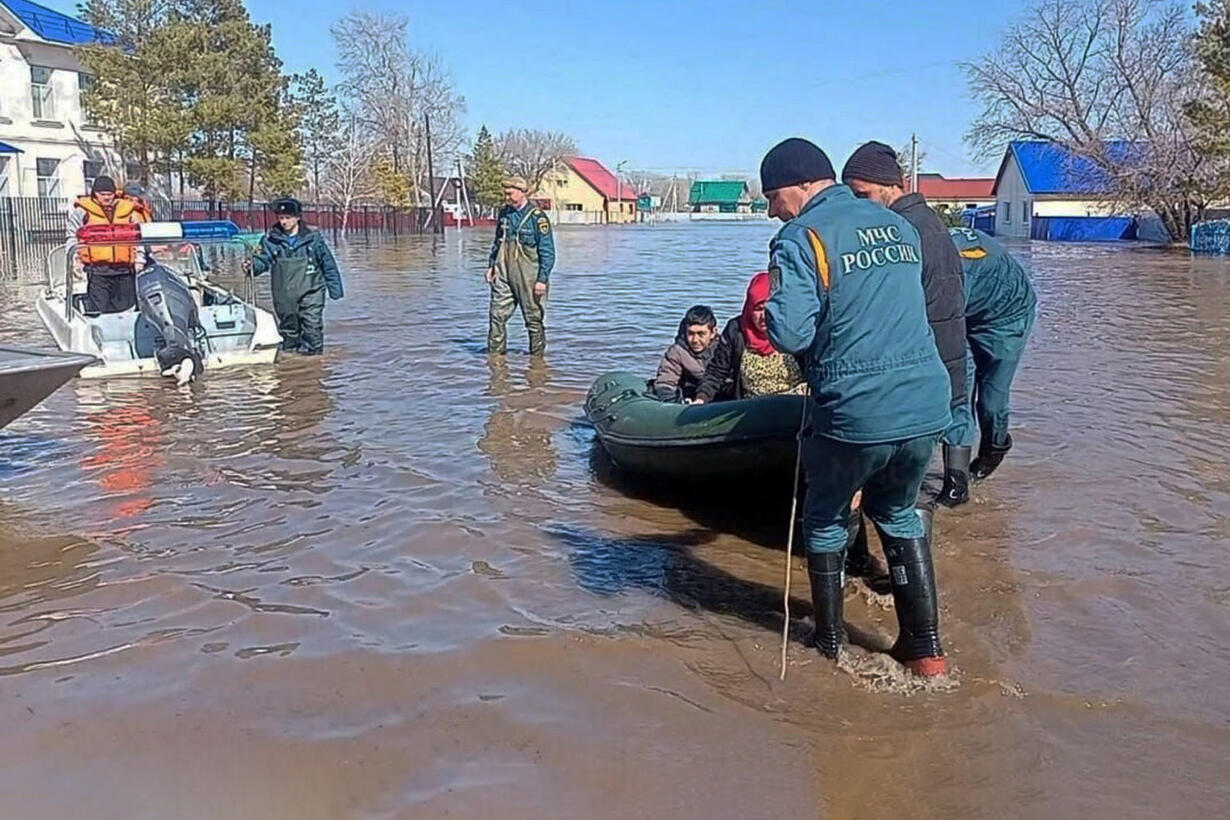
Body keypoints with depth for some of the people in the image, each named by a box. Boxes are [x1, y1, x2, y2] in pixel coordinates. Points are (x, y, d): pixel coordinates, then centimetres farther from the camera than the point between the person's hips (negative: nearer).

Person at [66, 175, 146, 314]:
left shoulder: (127, 209, 14)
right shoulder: (82, 209, 7)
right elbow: (73, 236, 10)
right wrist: (76, 260, 1)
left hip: (125, 270, 3)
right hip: (97, 271, -3)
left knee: (126, 308, 4)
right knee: (99, 309, -8)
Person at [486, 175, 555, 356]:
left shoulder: (537, 217, -9)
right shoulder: (504, 213, 9)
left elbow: (548, 252, -9)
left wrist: (543, 279, -13)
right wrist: (491, 265, 15)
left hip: (527, 276, -5)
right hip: (502, 274, 5)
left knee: (533, 318, 5)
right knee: (497, 315, 2)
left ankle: (537, 355, 17)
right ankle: (495, 352, 10)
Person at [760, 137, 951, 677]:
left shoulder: (801, 238, -9)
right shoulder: (899, 227, 13)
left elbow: (790, 334, -18)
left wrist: (767, 314, 2)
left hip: (854, 414, -6)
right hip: (928, 406, 6)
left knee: (826, 522, 18)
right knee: (899, 515, 24)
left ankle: (828, 646, 28)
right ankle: (925, 649, 25)